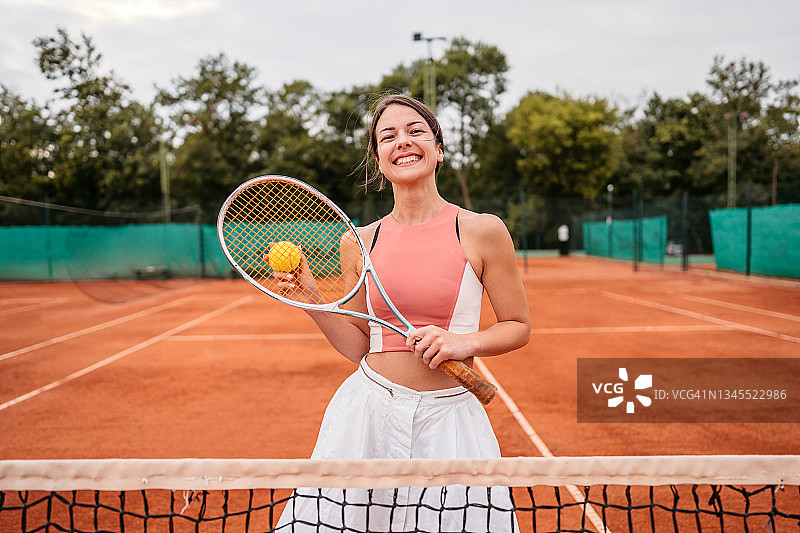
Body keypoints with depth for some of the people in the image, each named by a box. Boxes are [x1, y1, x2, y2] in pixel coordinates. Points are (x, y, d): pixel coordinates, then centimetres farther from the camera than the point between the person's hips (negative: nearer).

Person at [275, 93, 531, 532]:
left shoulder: (481, 231, -5)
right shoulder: (361, 240, 3)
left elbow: (518, 326, 4)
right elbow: (358, 346, 8)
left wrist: (465, 342, -14)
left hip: (447, 419, -2)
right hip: (368, 410, 2)